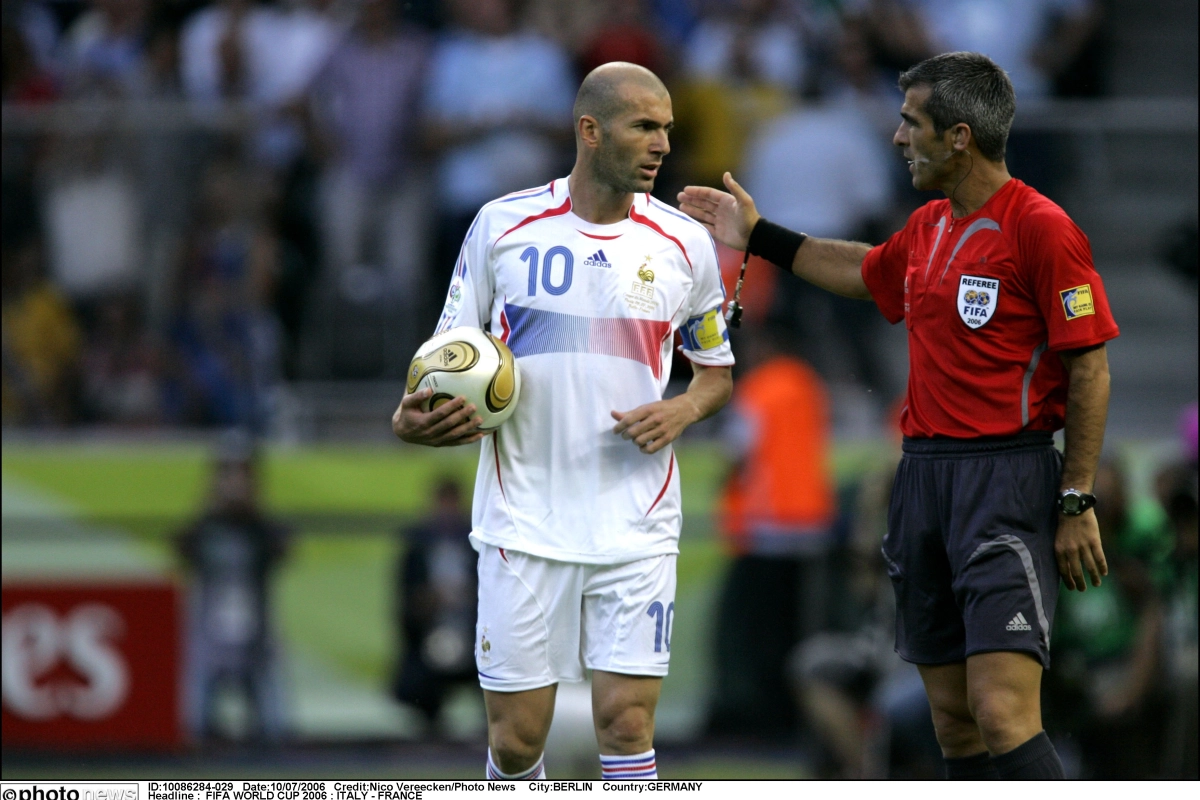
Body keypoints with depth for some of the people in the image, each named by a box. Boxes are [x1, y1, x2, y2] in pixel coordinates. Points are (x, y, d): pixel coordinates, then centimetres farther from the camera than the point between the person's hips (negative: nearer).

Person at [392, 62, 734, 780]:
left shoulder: (685, 243, 2)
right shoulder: (504, 225, -1)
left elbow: (718, 370, 14)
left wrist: (681, 411, -8)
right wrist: (416, 416, -12)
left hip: (637, 527, 0)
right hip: (524, 524, 0)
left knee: (627, 725, -7)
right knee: (516, 738, 1)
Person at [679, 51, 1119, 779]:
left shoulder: (1040, 228, -11)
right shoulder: (928, 227, 14)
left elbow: (1089, 369, -12)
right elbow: (866, 272, 37)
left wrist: (1078, 503, -14)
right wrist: (757, 236, 40)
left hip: (1006, 480, -8)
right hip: (923, 472, 8)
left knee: (1002, 717, -18)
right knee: (953, 717, 8)